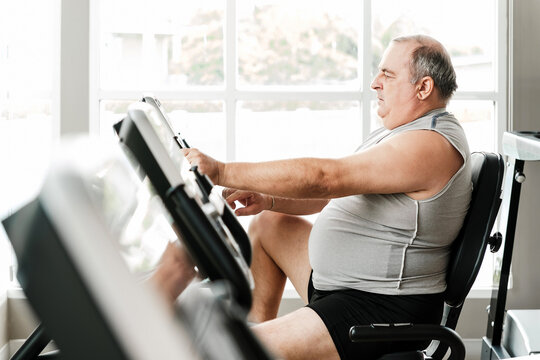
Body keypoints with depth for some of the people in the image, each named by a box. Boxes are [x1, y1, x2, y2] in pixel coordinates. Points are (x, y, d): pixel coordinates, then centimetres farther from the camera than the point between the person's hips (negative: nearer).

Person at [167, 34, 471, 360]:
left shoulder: (430, 145, -22)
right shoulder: (400, 132, 13)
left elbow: (322, 178, -27)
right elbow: (338, 190, 17)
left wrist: (222, 172, -26)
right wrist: (269, 200, 1)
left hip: (387, 311, -11)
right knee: (268, 223, 20)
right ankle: (262, 327, 24)